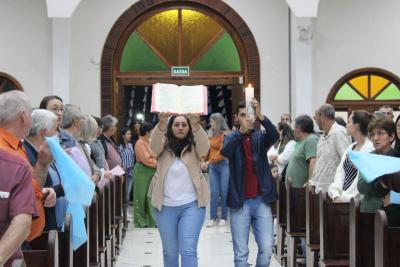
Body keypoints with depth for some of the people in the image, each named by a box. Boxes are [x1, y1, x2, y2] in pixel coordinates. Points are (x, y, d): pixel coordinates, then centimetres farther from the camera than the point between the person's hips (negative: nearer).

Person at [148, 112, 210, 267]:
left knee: (188, 250, -8)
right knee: (169, 251, 13)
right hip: (166, 206, 2)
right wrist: (161, 123, -37)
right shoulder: (164, 145, 5)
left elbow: (205, 148, -19)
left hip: (191, 205, -2)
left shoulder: (194, 146, 3)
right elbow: (154, 145, -18)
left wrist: (196, 125, -38)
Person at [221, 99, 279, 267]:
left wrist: (260, 116, -31)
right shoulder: (232, 138, 4)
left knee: (267, 248, -4)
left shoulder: (260, 136, 6)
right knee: (241, 252, 2)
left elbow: (275, 136, -16)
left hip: (261, 200, 1)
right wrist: (241, 131, -33)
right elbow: (225, 152, -18)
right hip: (239, 202, -1)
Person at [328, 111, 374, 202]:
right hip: (343, 199, 6)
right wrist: (336, 195, -4)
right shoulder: (350, 148, 15)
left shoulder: (371, 148, -9)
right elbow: (340, 172, 9)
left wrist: (346, 197, -15)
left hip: (356, 201, -6)